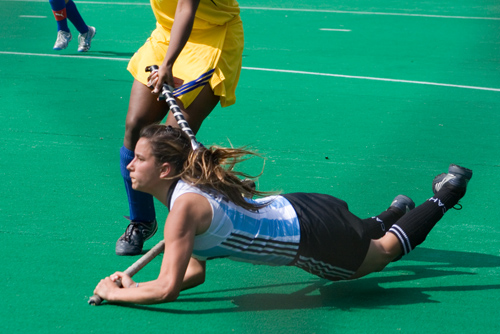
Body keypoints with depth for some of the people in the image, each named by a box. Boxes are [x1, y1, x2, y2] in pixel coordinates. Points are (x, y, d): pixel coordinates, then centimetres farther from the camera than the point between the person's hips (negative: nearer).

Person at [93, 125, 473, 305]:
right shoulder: (185, 187, -2)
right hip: (294, 209, 7)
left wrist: (114, 293, -21)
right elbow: (195, 273, 5)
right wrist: (134, 285, -5)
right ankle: (395, 212, 57)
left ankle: (444, 195, 33)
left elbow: (167, 290, -33)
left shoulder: (185, 206, -29)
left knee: (384, 251, 21)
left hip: (314, 236, -7)